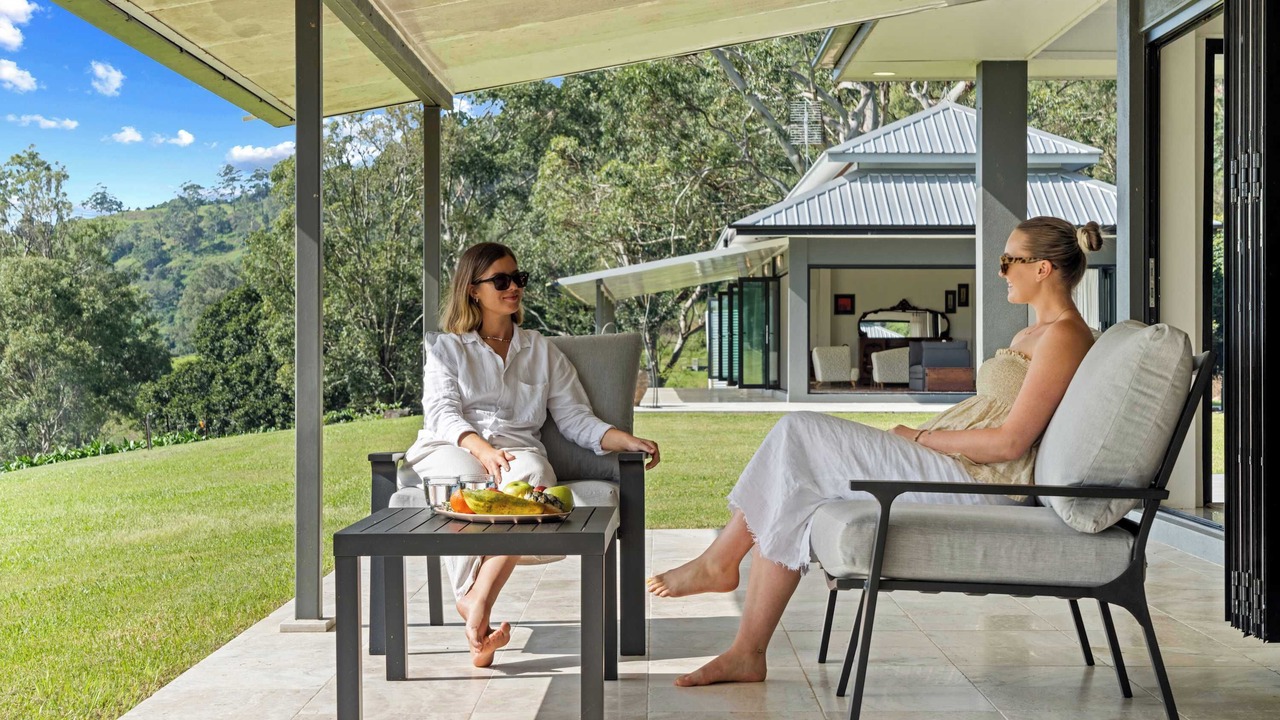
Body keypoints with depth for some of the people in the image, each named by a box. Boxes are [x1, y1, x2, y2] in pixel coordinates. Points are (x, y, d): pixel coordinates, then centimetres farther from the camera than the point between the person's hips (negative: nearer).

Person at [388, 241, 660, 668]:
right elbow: (441, 412, 1)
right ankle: (474, 613, -39)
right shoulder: (447, 348, 19)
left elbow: (574, 417, 16)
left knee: (533, 473, -37)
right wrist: (480, 447, -21)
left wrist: (627, 441, -4)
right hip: (453, 449, -1)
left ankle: (478, 601, -41)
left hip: (517, 447, 1)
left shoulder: (542, 352, 25)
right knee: (466, 480, -39)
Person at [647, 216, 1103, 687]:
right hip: (958, 474, 10)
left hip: (979, 481, -10)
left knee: (799, 433, -12)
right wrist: (919, 439, 6)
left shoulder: (1063, 337, -9)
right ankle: (747, 653, -2)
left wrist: (921, 438, -10)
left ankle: (719, 560, 3)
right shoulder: (1030, 337, 23)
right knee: (788, 500, -2)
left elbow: (1011, 443, -18)